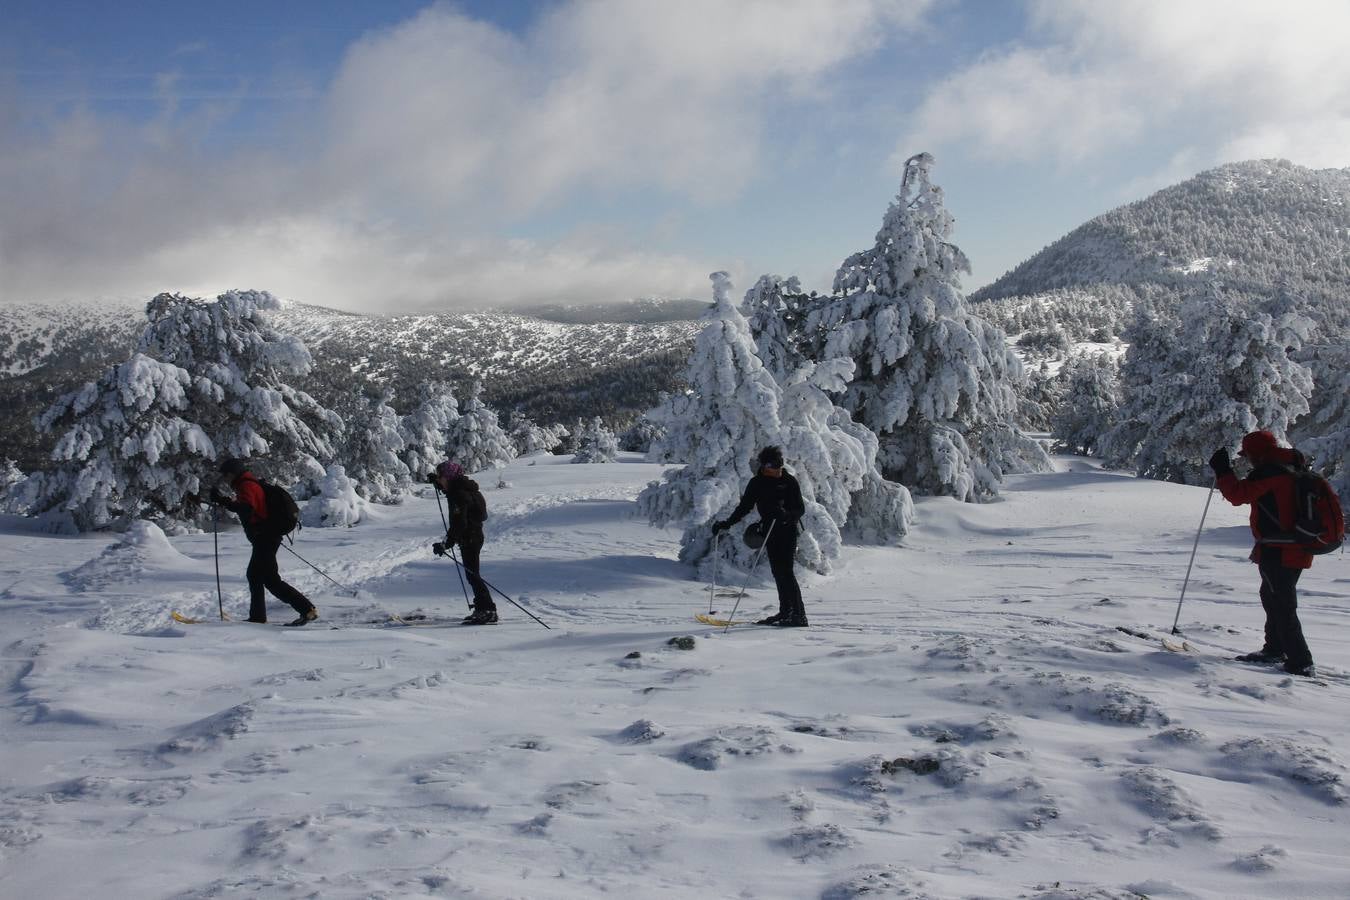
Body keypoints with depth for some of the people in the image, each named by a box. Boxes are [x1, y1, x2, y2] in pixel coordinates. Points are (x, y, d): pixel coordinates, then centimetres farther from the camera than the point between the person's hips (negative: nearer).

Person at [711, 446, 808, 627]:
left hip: (787, 532, -5)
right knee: (777, 572, 7)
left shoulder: (789, 482, -7)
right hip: (769, 531, 5)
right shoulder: (757, 483, 5)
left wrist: (786, 514, -29)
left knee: (785, 571, -12)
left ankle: (799, 615, -12)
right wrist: (726, 523, 5)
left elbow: (801, 509, -8)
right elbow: (744, 507, 13)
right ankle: (785, 611, 14)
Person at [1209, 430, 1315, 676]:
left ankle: (1300, 663, -8)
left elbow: (1238, 494, -19)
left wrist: (1222, 470, -7)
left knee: (1282, 606, -7)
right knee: (1271, 597, 24)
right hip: (1295, 548, 10)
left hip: (1278, 551, -10)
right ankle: (1275, 649, 36)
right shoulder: (1289, 468, 13)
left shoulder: (1268, 472, -17)